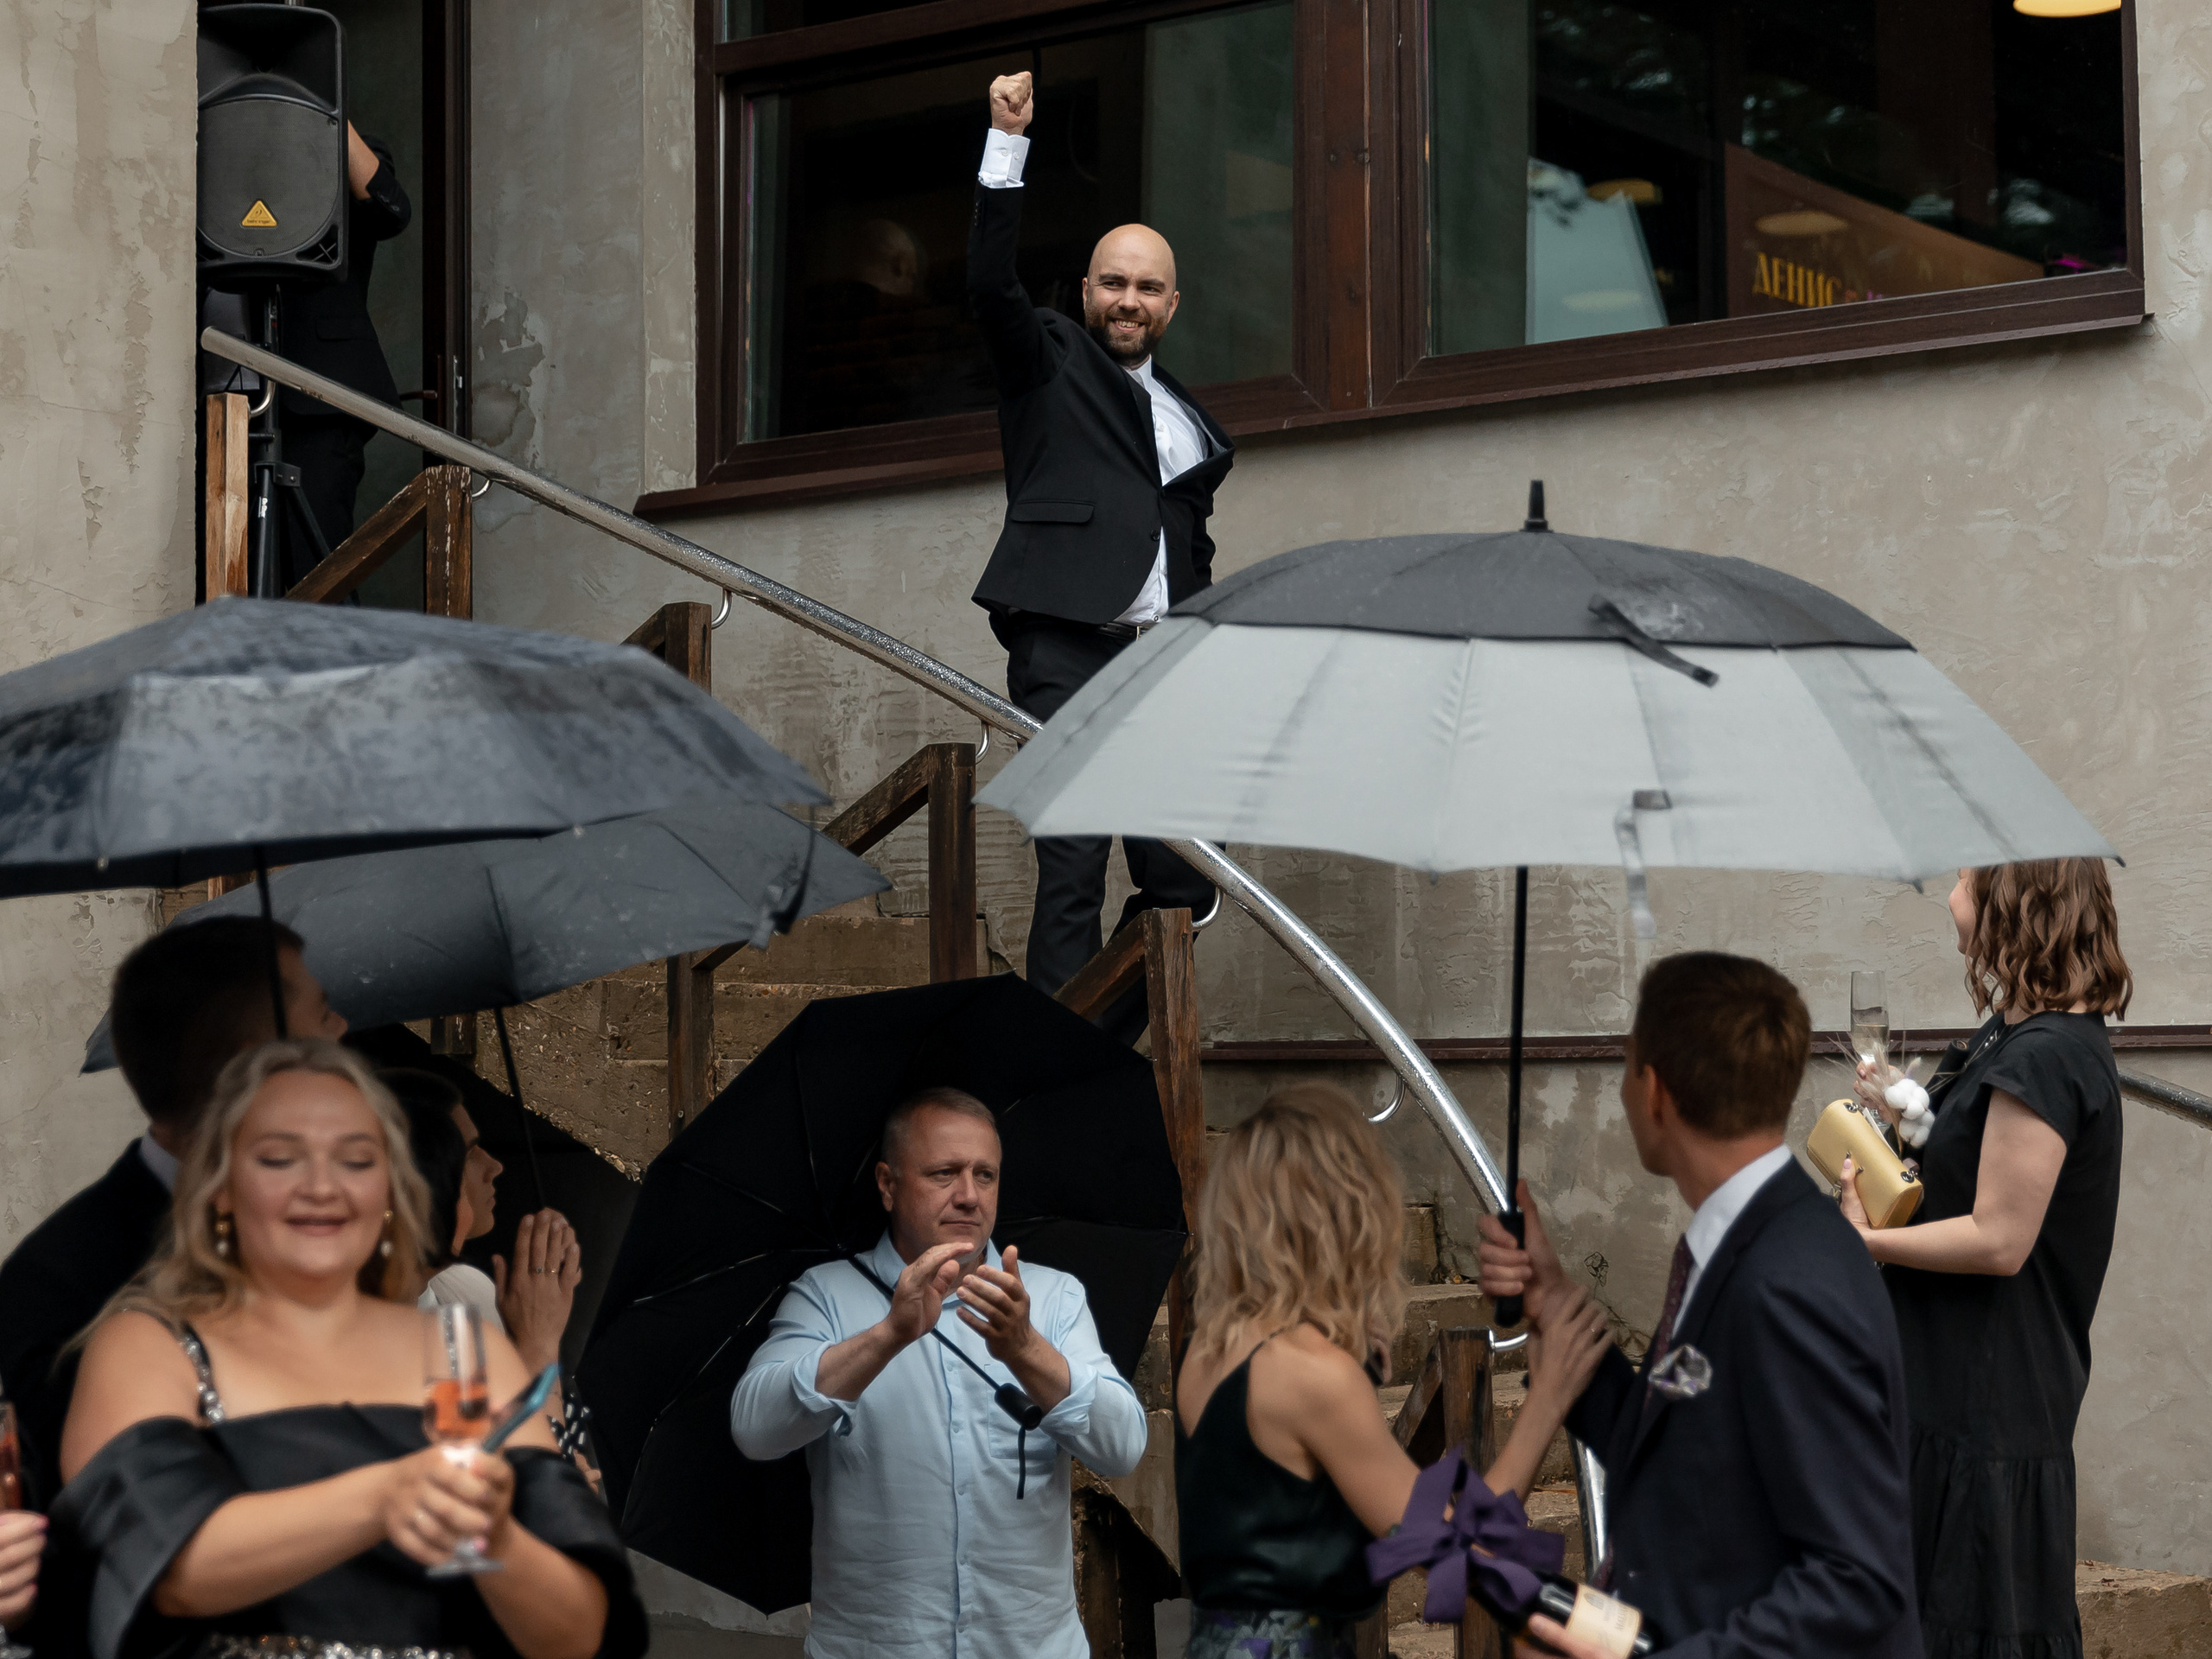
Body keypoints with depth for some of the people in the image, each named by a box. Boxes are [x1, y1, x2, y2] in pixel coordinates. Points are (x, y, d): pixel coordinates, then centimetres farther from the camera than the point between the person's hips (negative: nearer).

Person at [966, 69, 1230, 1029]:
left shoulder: (1189, 420, 26)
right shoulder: (1048, 359, 10)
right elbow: (989, 281, -8)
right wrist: (1008, 142, -16)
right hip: (1067, 648, -6)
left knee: (1180, 883, 2)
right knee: (1073, 869, -14)